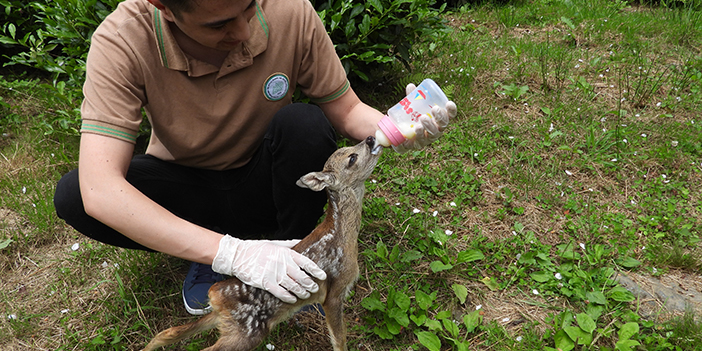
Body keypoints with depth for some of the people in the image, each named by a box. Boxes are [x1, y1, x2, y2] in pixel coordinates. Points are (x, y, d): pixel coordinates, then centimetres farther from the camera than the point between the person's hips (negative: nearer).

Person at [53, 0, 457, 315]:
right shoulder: (123, 41, -28)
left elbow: (346, 111, -11)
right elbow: (99, 190, -37)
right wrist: (231, 253, -44)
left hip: (261, 183, 0)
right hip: (186, 186, 1)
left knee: (305, 123, -30)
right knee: (71, 195, -25)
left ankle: (294, 249, -5)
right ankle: (214, 251, -2)